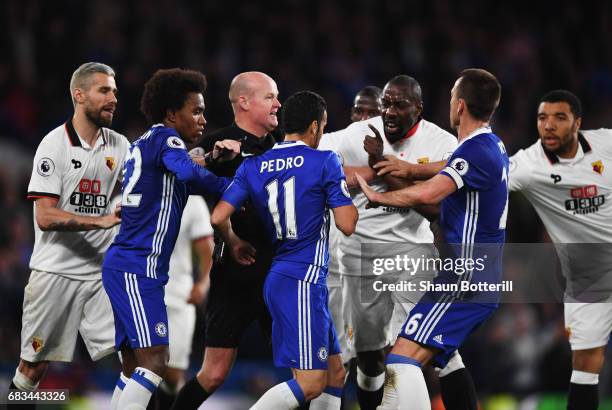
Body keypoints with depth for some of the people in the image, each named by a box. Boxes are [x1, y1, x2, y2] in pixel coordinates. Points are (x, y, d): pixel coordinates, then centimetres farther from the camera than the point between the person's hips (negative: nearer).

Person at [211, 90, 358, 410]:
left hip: (277, 278, 8)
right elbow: (347, 225, -8)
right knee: (310, 384, -9)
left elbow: (219, 217, 0)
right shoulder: (325, 162, -7)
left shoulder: (253, 165, 8)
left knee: (335, 374, 16)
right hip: (302, 283, -8)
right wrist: (353, 192, 11)